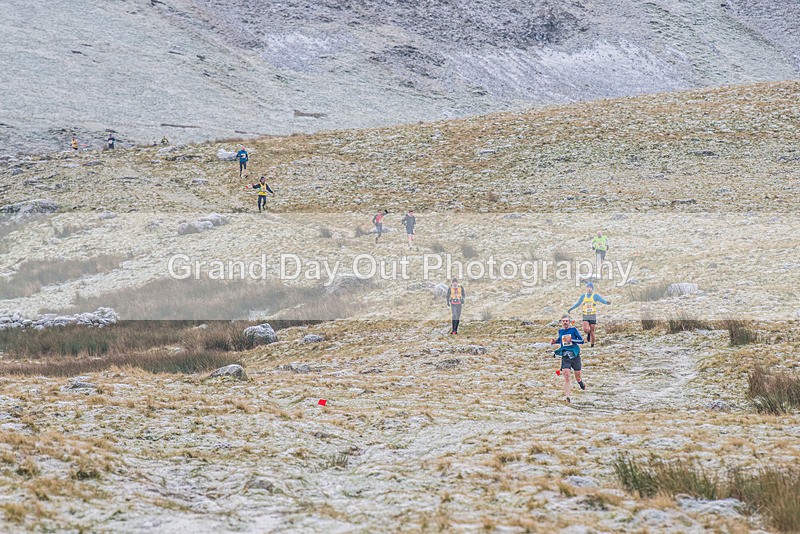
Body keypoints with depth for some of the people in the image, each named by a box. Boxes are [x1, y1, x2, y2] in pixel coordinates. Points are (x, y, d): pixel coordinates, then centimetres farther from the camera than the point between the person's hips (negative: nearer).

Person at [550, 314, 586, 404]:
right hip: (565, 357, 1)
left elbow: (581, 341, -7)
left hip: (575, 355, -1)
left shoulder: (573, 329, -5)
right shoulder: (560, 330, 6)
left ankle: (581, 383, 49)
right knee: (566, 377, -16)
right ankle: (567, 396, -21)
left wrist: (571, 340, -19)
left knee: (578, 378, 13)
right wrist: (555, 341, 6)